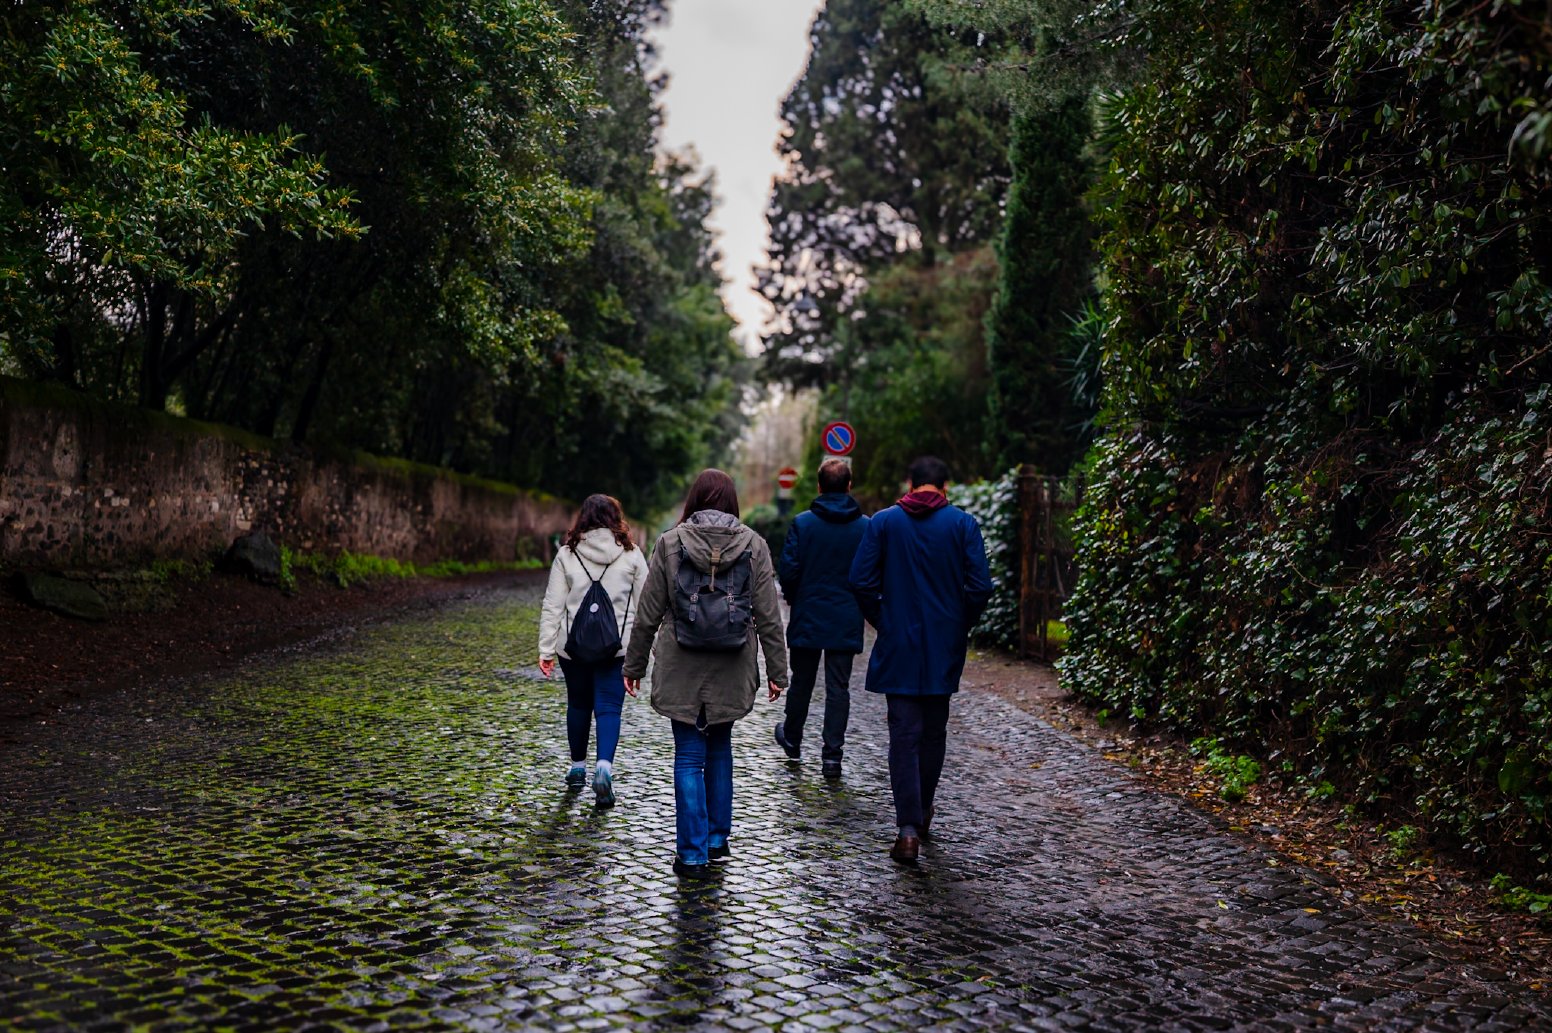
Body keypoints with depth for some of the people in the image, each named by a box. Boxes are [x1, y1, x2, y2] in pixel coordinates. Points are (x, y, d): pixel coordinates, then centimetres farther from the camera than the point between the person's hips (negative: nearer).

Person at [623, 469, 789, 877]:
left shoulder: (670, 543, -4)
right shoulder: (753, 546, -1)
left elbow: (648, 614, -1)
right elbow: (769, 617, 0)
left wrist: (634, 665, 9)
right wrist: (777, 670, 7)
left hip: (681, 673, -2)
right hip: (731, 674, 2)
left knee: (689, 757, 4)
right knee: (719, 749, 19)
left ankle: (693, 854, 5)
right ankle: (717, 839, 27)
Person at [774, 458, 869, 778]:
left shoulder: (802, 523, -8)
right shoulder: (866, 527, -4)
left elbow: (788, 570, -9)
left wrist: (793, 598, 10)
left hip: (807, 618, 0)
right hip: (847, 622, 0)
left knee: (802, 682, 16)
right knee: (839, 687, 4)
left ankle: (792, 739, 34)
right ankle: (832, 755, 1)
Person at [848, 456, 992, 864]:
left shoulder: (883, 522, -1)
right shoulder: (963, 524, -3)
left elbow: (861, 581, -5)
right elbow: (980, 587, -8)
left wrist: (882, 621, 8)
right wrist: (962, 626, 7)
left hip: (898, 646, -1)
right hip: (944, 646, 1)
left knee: (903, 734, 0)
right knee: (934, 730, 16)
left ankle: (909, 829, -10)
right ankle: (922, 812, 29)